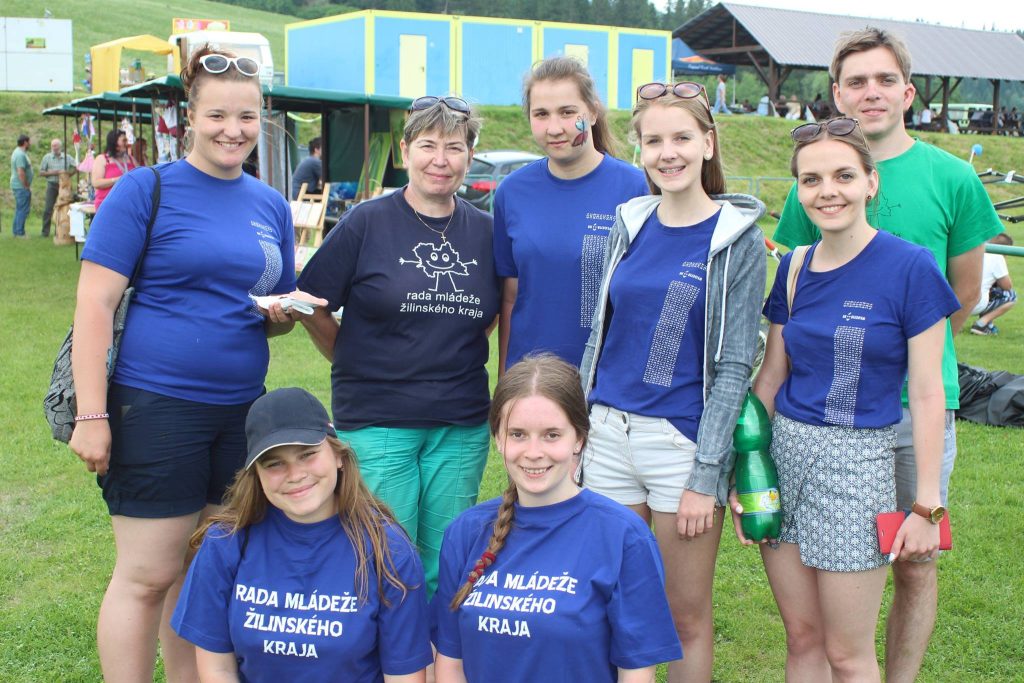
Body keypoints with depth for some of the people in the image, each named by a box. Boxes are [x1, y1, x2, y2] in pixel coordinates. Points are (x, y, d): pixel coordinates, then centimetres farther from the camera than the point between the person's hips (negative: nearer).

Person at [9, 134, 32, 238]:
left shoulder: (18, 152, 14)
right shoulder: (21, 155, -19)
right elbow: (21, 173, -25)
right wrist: (27, 186, -17)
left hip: (17, 185, 11)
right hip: (21, 186, -11)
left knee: (19, 209, 16)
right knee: (23, 209, -6)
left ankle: (16, 231, 21)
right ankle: (20, 233, -3)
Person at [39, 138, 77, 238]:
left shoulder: (67, 157, 6)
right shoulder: (47, 157, 4)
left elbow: (76, 169, 6)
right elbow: (41, 172, 2)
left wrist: (67, 172, -8)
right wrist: (51, 173, -13)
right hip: (52, 185, -1)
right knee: (48, 208, -6)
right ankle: (45, 231, -3)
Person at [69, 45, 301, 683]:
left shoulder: (272, 205, 11)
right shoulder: (145, 190, -5)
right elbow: (95, 302, -10)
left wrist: (283, 315, -5)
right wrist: (91, 415, -16)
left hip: (242, 412, 6)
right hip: (157, 408, -5)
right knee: (148, 576, 1)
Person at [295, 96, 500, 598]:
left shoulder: (485, 232, 5)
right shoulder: (366, 224, -5)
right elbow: (312, 307, 1)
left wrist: (457, 357, 11)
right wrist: (359, 367, 7)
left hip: (461, 428, 3)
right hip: (376, 422, -3)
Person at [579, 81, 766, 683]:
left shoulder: (738, 237, -6)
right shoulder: (631, 224, 7)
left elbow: (735, 365, -8)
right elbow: (600, 334, 12)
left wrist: (705, 475, -13)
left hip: (686, 440, -4)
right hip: (610, 432, 4)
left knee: (688, 614, 8)